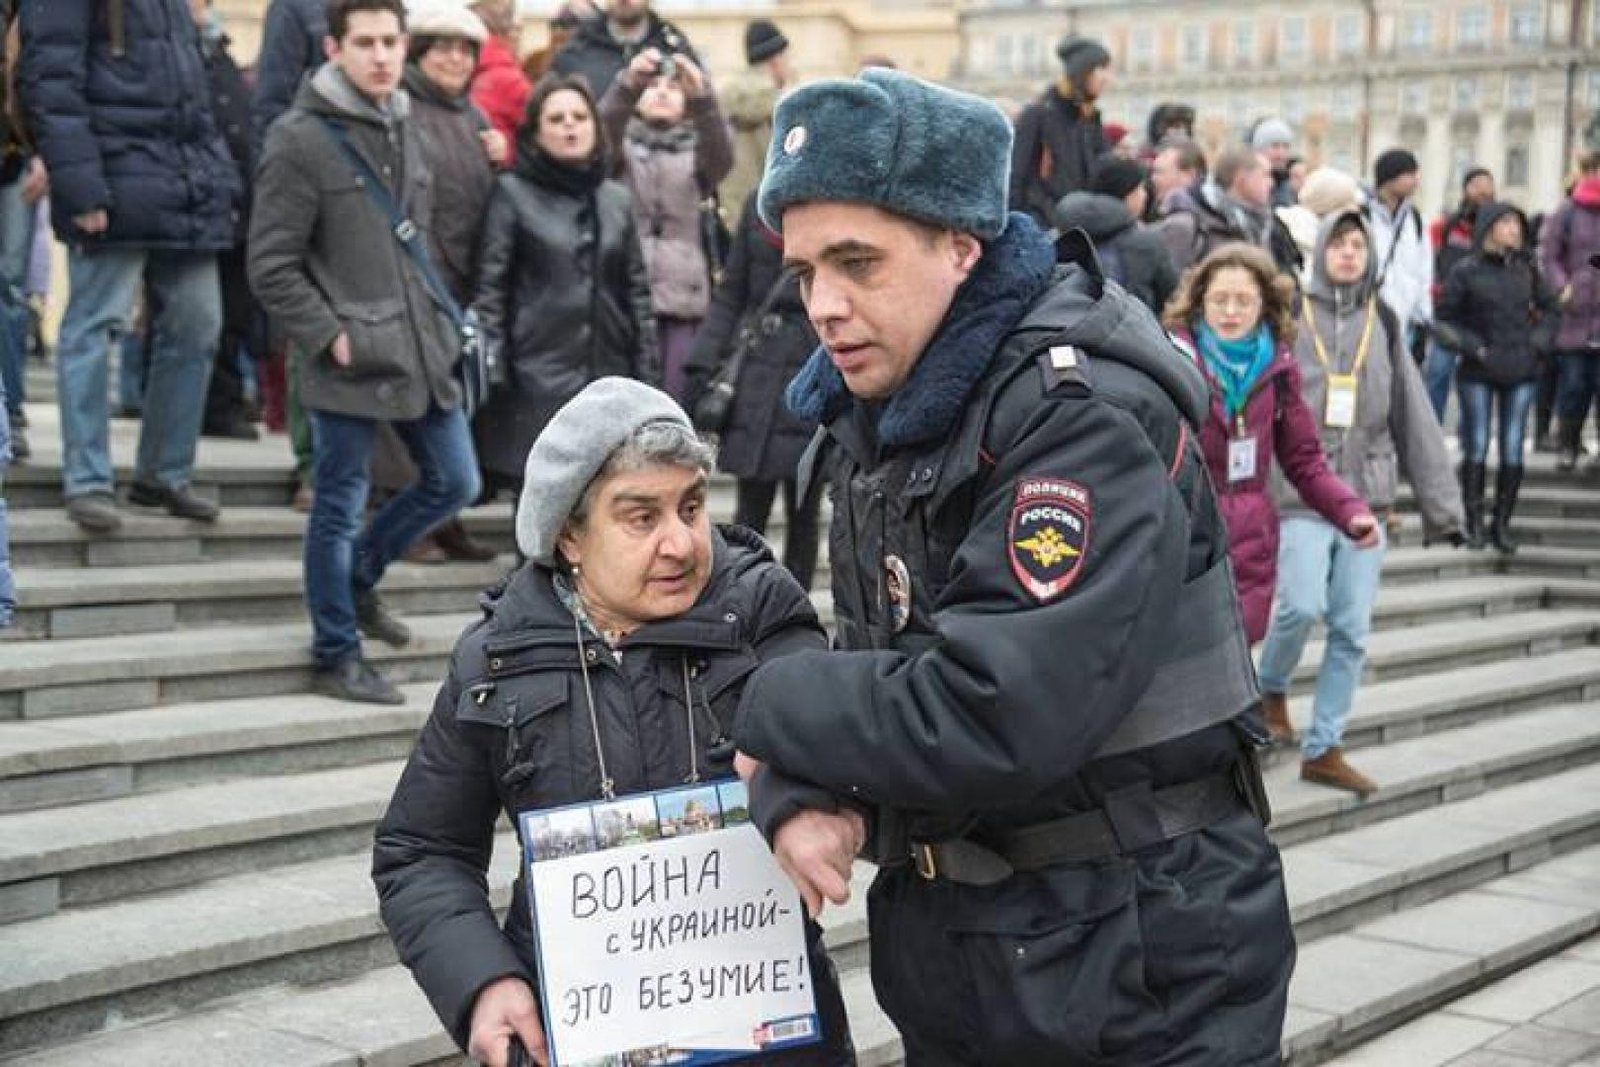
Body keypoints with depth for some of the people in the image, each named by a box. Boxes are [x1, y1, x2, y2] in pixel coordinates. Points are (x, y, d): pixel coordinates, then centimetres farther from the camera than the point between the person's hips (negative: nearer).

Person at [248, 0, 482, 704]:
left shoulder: (403, 128, 12)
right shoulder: (300, 138, -11)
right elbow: (271, 267, -12)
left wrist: (438, 320, 13)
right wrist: (331, 338, -15)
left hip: (422, 351, 7)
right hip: (350, 363, -7)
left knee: (454, 482, 15)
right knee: (339, 508, 3)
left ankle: (358, 578, 35)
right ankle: (336, 657, 17)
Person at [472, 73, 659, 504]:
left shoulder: (616, 198, 13)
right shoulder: (513, 193, 1)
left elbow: (637, 291, 13)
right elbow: (490, 287, -3)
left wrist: (648, 374, 7)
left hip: (610, 377, 4)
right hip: (538, 378, -4)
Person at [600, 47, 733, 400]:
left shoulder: (696, 149, 15)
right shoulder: (622, 144, 14)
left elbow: (722, 155, -9)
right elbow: (602, 127, -9)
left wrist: (702, 98, -28)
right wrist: (626, 84, -30)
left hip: (685, 295, 1)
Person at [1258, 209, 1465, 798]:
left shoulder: (1383, 324, 10)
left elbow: (1414, 417, 11)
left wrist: (1441, 504, 7)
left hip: (1366, 498, 4)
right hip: (1298, 493, -4)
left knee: (1352, 630, 4)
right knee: (1303, 605, -19)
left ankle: (1323, 749, 16)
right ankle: (1271, 686, 13)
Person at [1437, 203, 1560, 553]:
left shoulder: (1526, 268, 6)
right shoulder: (1466, 271, -6)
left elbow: (1550, 307, 17)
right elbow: (1444, 317, -3)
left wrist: (1538, 341, 4)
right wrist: (1475, 347, -11)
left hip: (1521, 371, 3)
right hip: (1478, 373, -3)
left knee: (1512, 452, 3)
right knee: (1476, 449, 0)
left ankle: (1502, 524, 13)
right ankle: (1474, 523, 11)